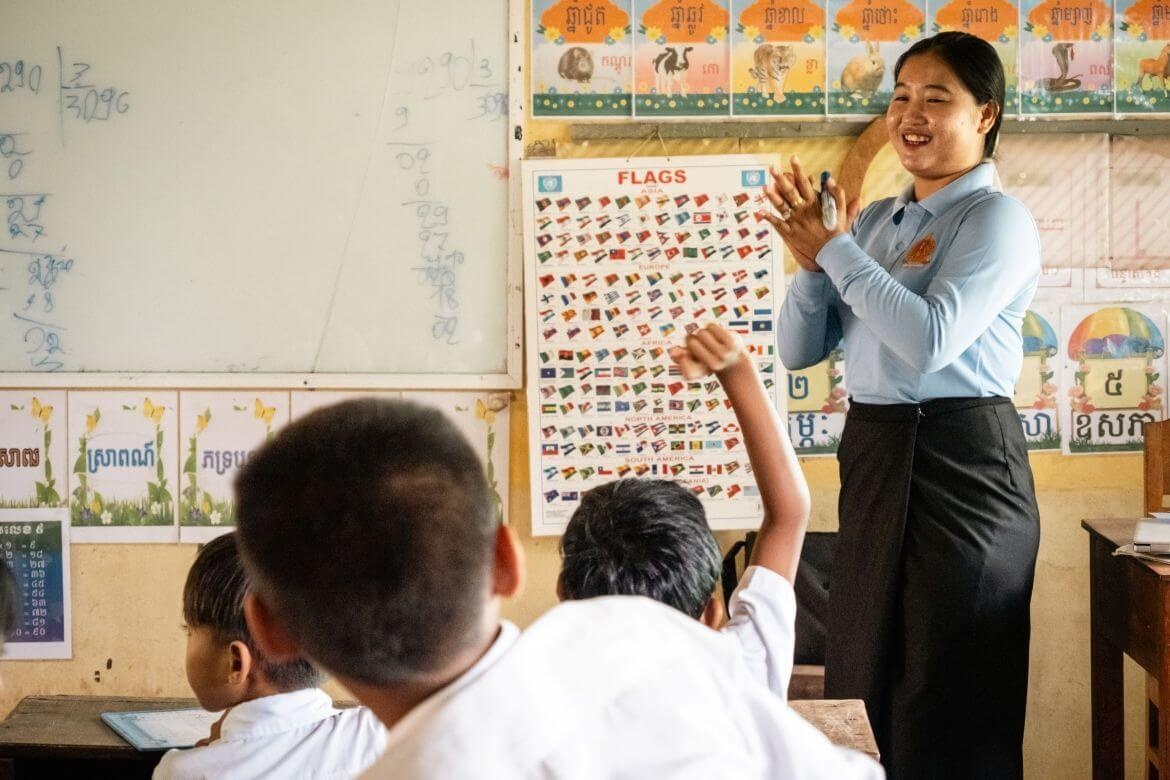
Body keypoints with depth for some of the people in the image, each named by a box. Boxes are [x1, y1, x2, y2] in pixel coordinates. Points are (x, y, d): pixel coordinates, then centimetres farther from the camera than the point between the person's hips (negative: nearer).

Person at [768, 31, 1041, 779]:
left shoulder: (996, 218, -9)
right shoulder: (874, 220, 12)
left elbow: (930, 340, -23)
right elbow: (799, 350, 11)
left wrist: (834, 249, -15)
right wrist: (811, 256, -6)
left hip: (960, 460, -8)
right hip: (874, 453, 8)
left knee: (949, 701, 3)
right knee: (865, 685, 16)